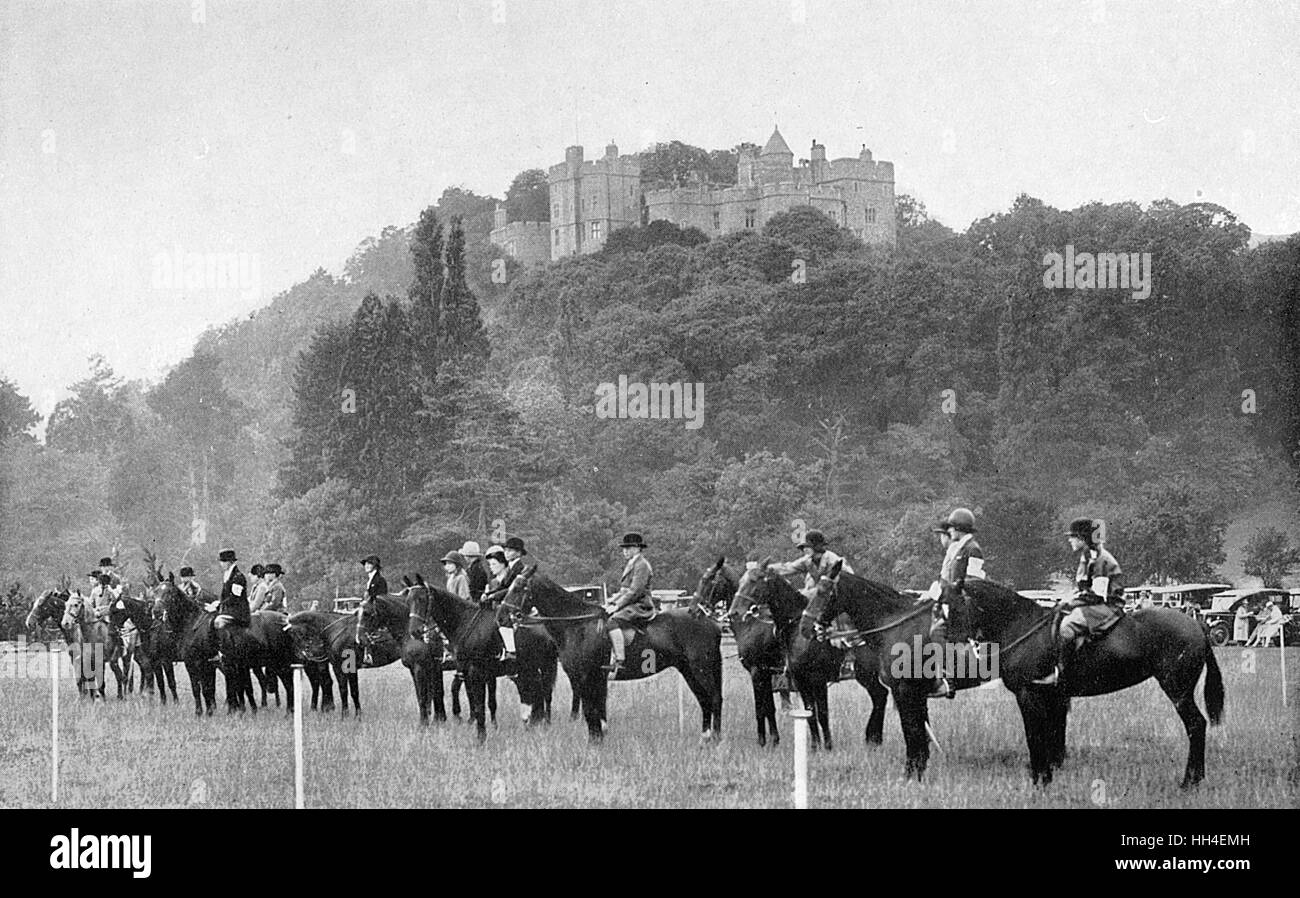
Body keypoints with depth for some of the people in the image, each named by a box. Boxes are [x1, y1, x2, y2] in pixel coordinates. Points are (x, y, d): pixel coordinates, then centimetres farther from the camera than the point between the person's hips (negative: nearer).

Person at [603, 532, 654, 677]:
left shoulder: (641, 565, -10)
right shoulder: (631, 564, 21)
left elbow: (635, 591, -18)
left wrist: (617, 606, -19)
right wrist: (614, 599, 9)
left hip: (640, 606, -11)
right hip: (630, 606, 11)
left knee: (612, 621, -31)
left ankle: (619, 661, -37)